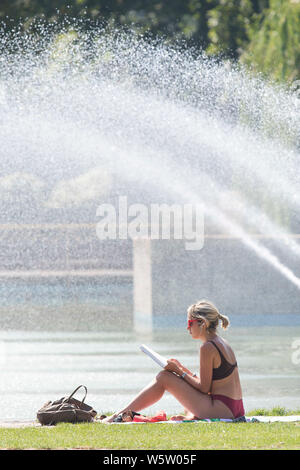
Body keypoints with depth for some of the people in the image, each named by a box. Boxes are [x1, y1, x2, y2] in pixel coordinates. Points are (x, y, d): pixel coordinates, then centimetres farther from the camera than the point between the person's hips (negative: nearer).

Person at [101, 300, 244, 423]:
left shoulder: (207, 348, -14)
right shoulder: (222, 343, 15)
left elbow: (203, 388, -13)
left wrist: (180, 372, -3)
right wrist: (182, 368, 15)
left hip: (221, 409, -9)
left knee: (164, 377, -4)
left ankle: (119, 415, -2)